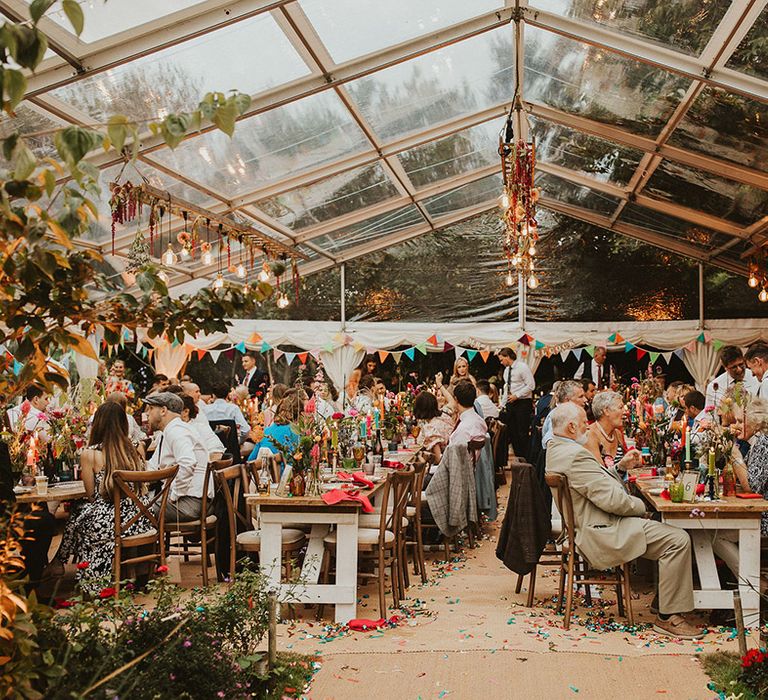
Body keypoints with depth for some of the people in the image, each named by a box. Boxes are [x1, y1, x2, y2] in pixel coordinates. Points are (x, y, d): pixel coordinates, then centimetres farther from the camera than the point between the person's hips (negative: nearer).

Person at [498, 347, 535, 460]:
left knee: (522, 433, -6)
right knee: (512, 433, 7)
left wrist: (516, 395, -17)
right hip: (511, 404, 8)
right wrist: (502, 404, 15)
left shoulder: (522, 367, -10)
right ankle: (518, 458, 15)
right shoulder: (507, 370, 15)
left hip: (523, 403, -8)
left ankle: (525, 459, 1)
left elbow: (531, 386, -15)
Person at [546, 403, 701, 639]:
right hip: (603, 532, -12)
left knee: (663, 526, 22)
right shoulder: (576, 454, -24)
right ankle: (668, 617, -9)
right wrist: (641, 506, -7)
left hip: (588, 526, 12)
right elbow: (611, 499, -23)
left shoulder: (556, 449, 10)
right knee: (678, 539, -15)